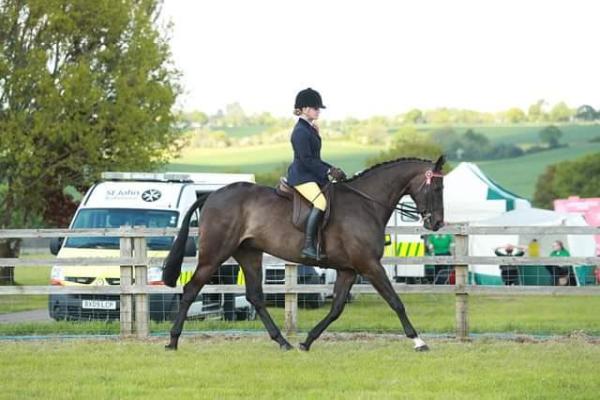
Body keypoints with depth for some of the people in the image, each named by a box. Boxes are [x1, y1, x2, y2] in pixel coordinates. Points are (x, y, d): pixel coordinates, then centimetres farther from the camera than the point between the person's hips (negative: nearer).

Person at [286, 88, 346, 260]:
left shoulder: (309, 129, 17)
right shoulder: (301, 132, -14)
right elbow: (306, 160, -19)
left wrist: (331, 169, 11)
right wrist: (328, 171, -16)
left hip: (312, 175, 11)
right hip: (302, 176, -11)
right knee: (321, 202, -30)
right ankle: (308, 246, -33)